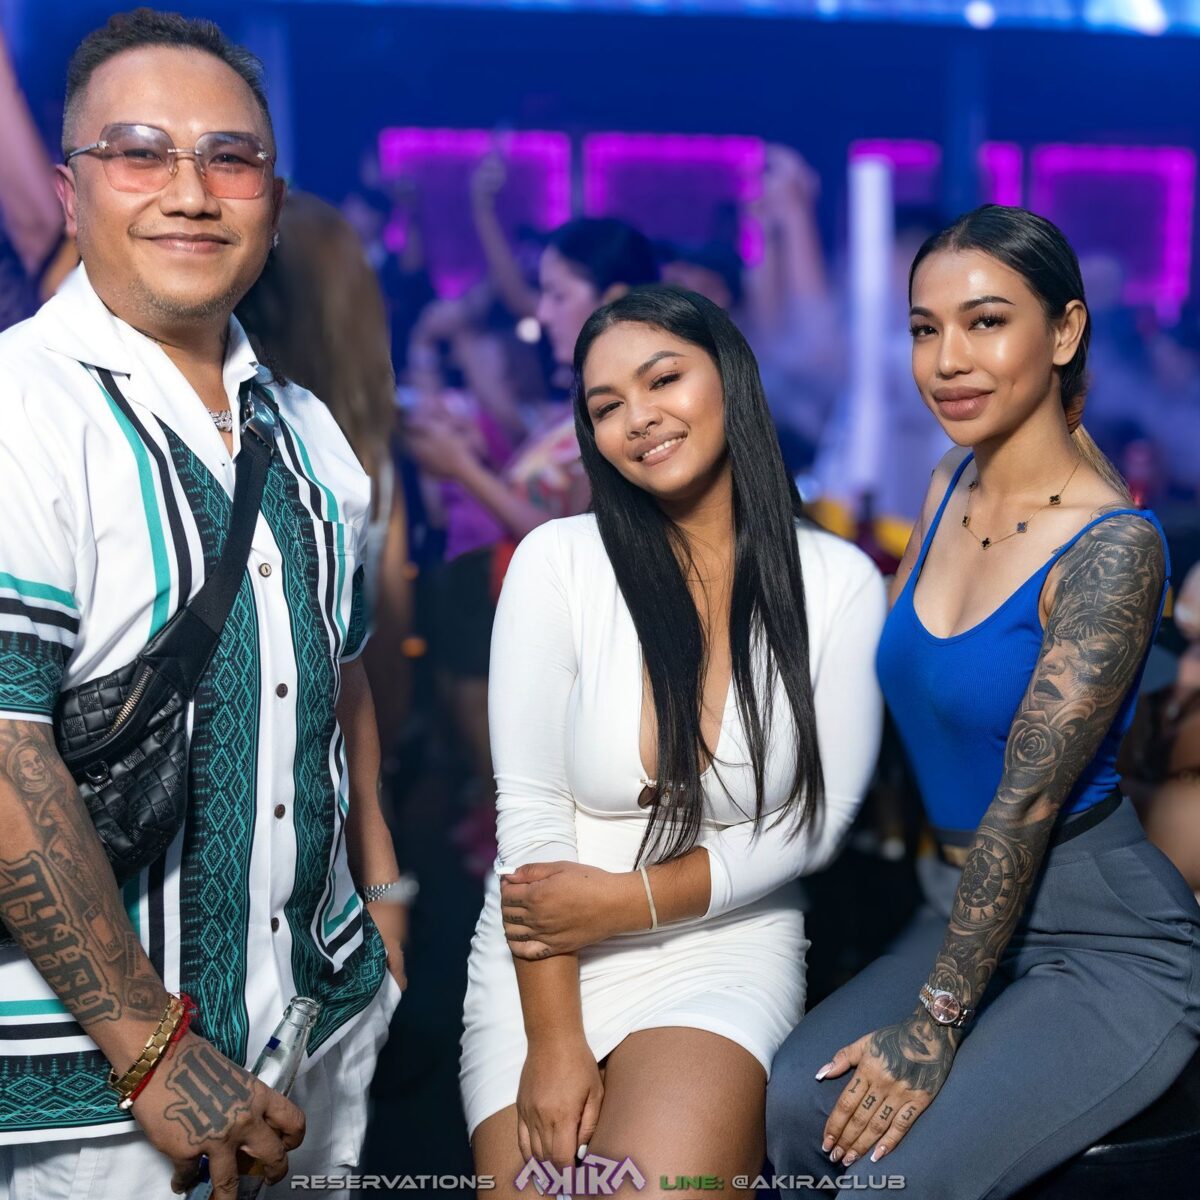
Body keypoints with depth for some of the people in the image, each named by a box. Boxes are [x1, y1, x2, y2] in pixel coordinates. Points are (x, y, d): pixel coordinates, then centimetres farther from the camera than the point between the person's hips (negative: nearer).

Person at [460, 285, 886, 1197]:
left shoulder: (839, 583, -4)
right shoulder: (559, 561, -6)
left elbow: (815, 822, -3)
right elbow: (529, 811, -8)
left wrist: (630, 901, -11)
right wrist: (552, 1044, -11)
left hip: (728, 948, -1)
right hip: (544, 961, 1)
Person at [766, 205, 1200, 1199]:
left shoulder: (1113, 548, -20)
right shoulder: (952, 482, 2)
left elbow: (1025, 804, -21)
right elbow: (890, 680, 13)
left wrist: (934, 1027, -17)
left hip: (1111, 948, -6)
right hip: (966, 907, 6)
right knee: (777, 1114, -15)